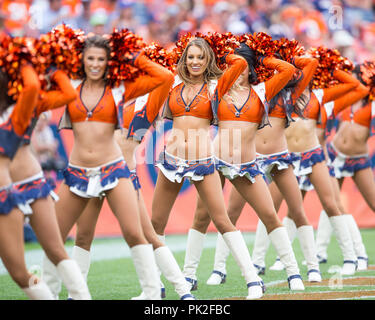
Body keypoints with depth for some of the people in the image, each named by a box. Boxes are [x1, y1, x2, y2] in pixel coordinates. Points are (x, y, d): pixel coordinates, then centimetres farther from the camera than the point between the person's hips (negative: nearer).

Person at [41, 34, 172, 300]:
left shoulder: (118, 90, 1)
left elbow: (163, 77, -2)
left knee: (134, 233, -12)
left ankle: (153, 293, -5)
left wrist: (136, 59, 3)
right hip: (77, 172, 3)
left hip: (113, 169, -2)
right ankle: (48, 290, 23)